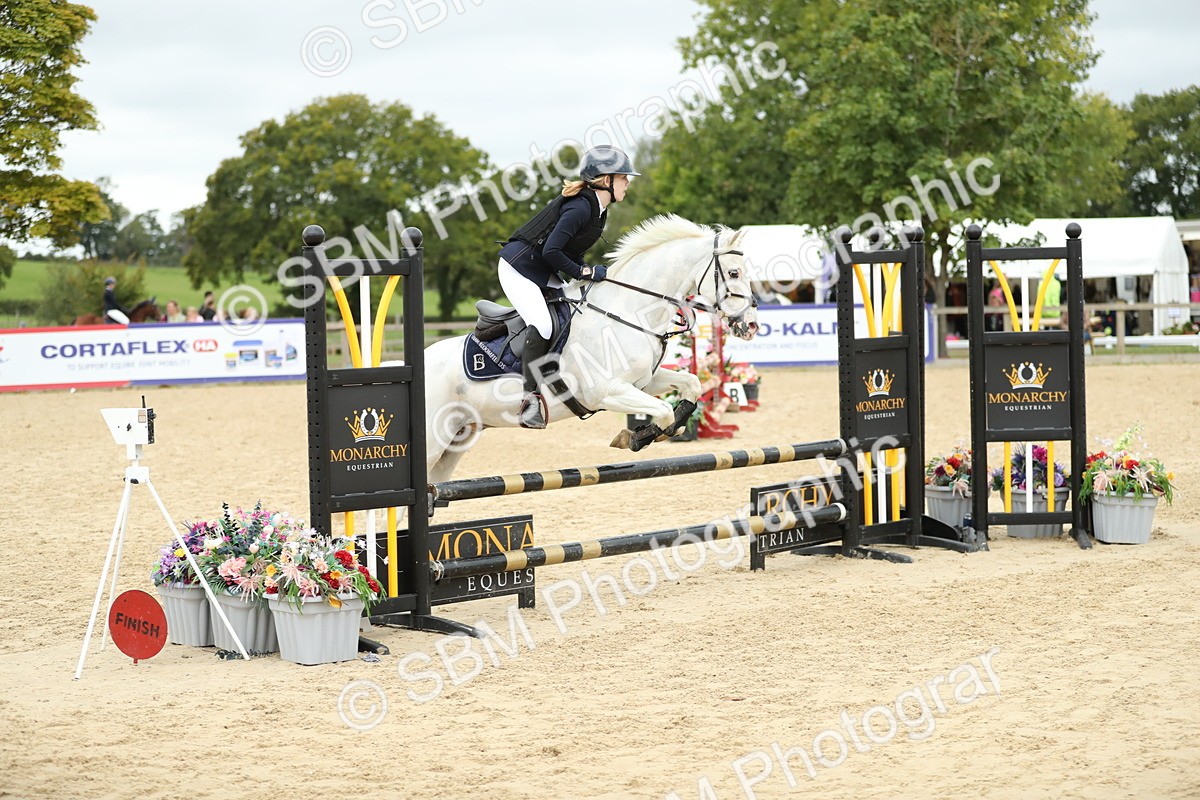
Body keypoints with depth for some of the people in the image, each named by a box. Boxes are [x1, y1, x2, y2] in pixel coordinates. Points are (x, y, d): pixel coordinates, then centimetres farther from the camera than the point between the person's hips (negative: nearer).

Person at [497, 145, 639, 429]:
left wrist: (589, 273, -2)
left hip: (543, 274, 11)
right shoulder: (580, 207, -23)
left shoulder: (598, 210, 8)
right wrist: (585, 272, -17)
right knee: (541, 325, -24)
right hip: (519, 268, -11)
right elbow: (551, 251, -26)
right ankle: (531, 397, -23)